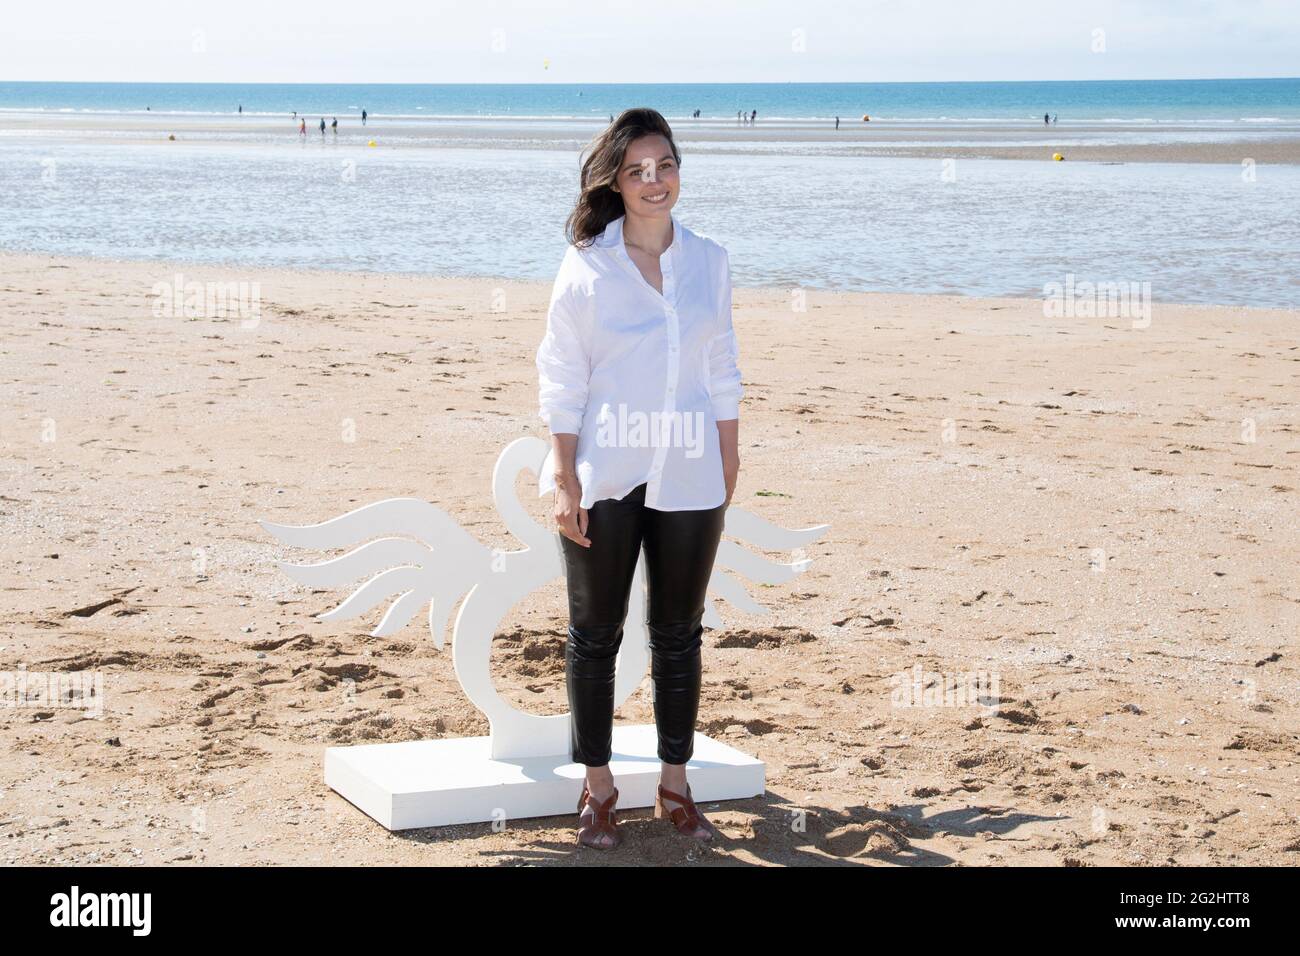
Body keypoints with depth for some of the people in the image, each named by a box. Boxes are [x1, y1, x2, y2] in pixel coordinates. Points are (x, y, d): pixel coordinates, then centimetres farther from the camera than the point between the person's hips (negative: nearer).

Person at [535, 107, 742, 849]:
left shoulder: (710, 261, 5)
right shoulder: (586, 266, -4)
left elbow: (723, 376, 9)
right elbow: (562, 381, -3)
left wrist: (730, 469, 6)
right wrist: (565, 482, -8)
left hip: (688, 480, 2)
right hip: (604, 477, -2)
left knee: (679, 635, 10)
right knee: (596, 635, 6)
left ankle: (675, 787, 22)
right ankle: (599, 789, 18)